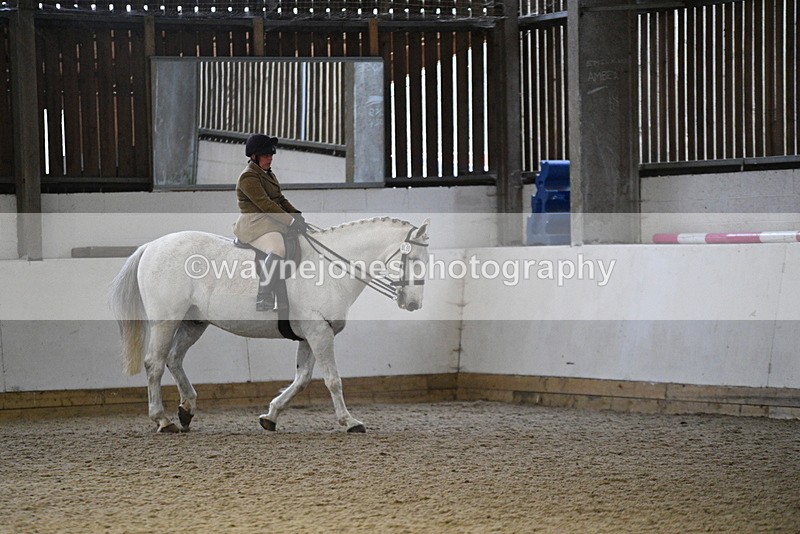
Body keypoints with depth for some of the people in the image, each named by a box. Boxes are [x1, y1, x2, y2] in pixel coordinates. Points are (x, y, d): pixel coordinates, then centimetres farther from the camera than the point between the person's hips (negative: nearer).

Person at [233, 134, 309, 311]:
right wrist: (291, 221, -22)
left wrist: (296, 214, 3)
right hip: (255, 224, -10)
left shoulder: (269, 175, 22)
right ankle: (263, 300, -35)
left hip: (273, 222, 10)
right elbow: (265, 204, -18)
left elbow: (280, 199, 23)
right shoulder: (248, 177, -9)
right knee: (278, 250, -35)